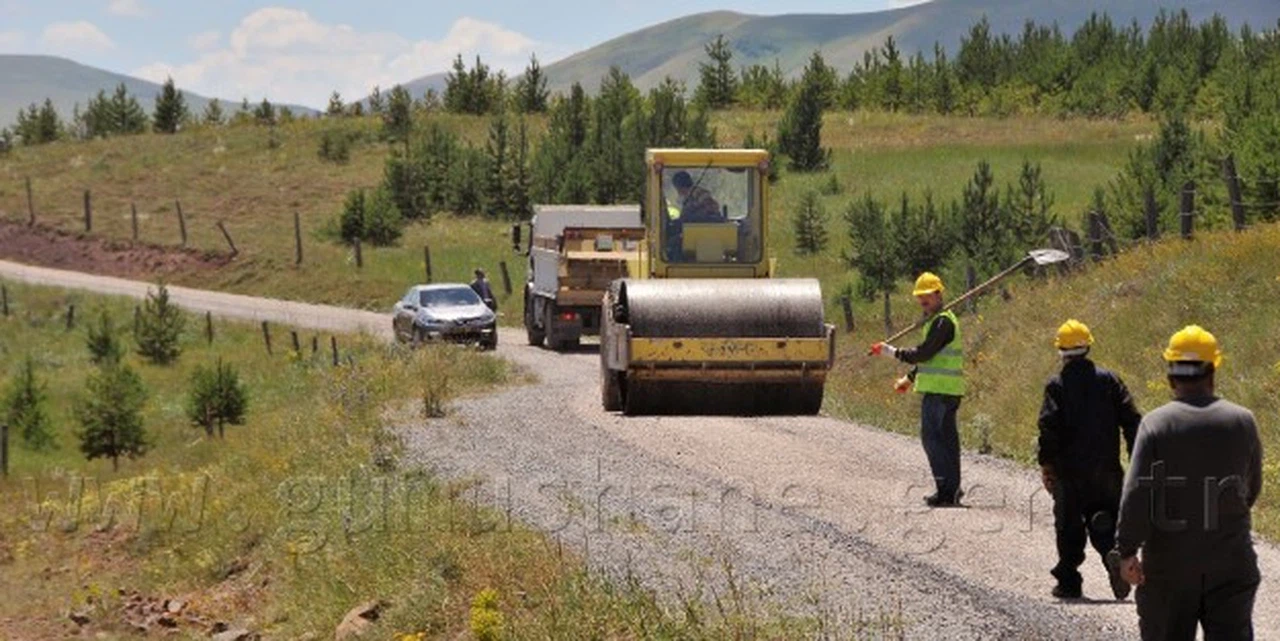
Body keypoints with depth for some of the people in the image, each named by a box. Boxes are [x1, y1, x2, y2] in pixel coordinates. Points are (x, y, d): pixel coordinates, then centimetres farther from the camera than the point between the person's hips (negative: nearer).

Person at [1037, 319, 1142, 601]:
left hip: (1069, 471, -2)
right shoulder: (1109, 380, 3)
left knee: (1069, 526, 9)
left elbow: (1049, 427, -11)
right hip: (1106, 469, 2)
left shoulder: (1057, 385, -5)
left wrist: (1046, 464, -7)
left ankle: (1068, 581, 12)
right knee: (1105, 522, 10)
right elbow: (1130, 419, 1)